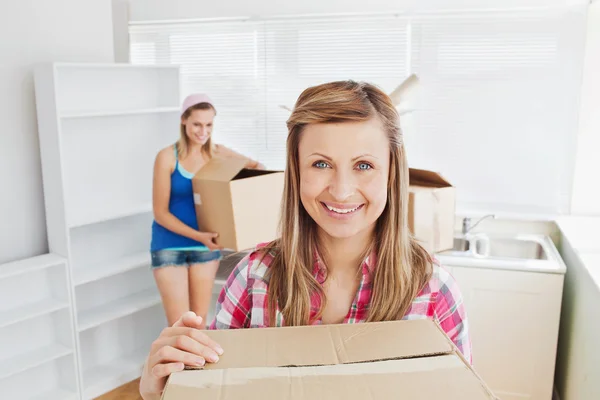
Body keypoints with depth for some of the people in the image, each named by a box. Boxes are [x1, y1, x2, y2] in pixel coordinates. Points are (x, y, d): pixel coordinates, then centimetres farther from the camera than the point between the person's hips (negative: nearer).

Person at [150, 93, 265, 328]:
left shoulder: (217, 154, -2)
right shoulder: (167, 157, -12)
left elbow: (256, 165, 12)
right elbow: (160, 212, -12)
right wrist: (197, 235, -23)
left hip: (206, 246, 3)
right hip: (170, 247, -3)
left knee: (200, 320, 13)